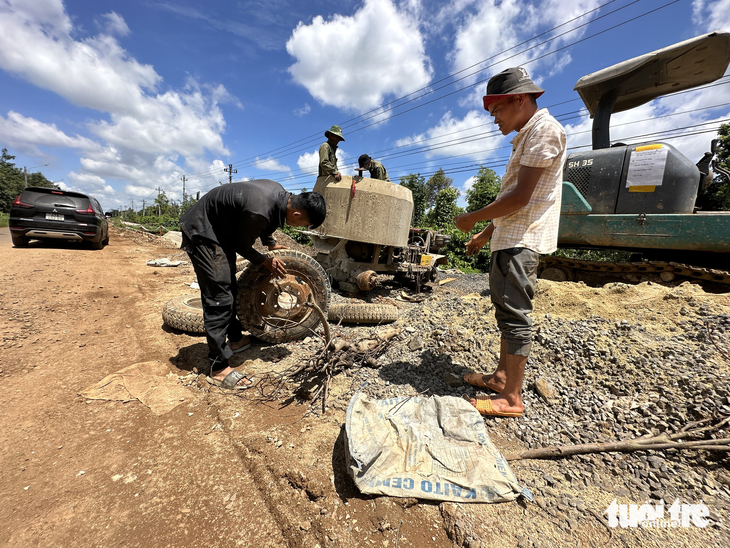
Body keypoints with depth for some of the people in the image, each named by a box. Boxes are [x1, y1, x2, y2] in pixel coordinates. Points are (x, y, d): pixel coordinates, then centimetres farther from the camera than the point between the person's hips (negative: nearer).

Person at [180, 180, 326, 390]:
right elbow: (242, 247, -18)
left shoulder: (279, 192, -9)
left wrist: (271, 243, 10)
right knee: (219, 299, -11)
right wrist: (266, 261, -5)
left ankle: (235, 339, 35)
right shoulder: (259, 211, -36)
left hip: (219, 229, 10)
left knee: (230, 289, 17)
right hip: (202, 232, -10)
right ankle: (218, 368, -2)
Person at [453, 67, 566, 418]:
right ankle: (502, 376, 26)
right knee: (505, 311, 13)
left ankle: (512, 398, 3)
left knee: (514, 314, -8)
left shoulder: (544, 129, -7)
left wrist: (473, 218, -8)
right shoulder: (526, 136, 24)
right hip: (508, 239, 11)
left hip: (521, 241, -11)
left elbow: (521, 197, -18)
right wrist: (485, 235, 20)